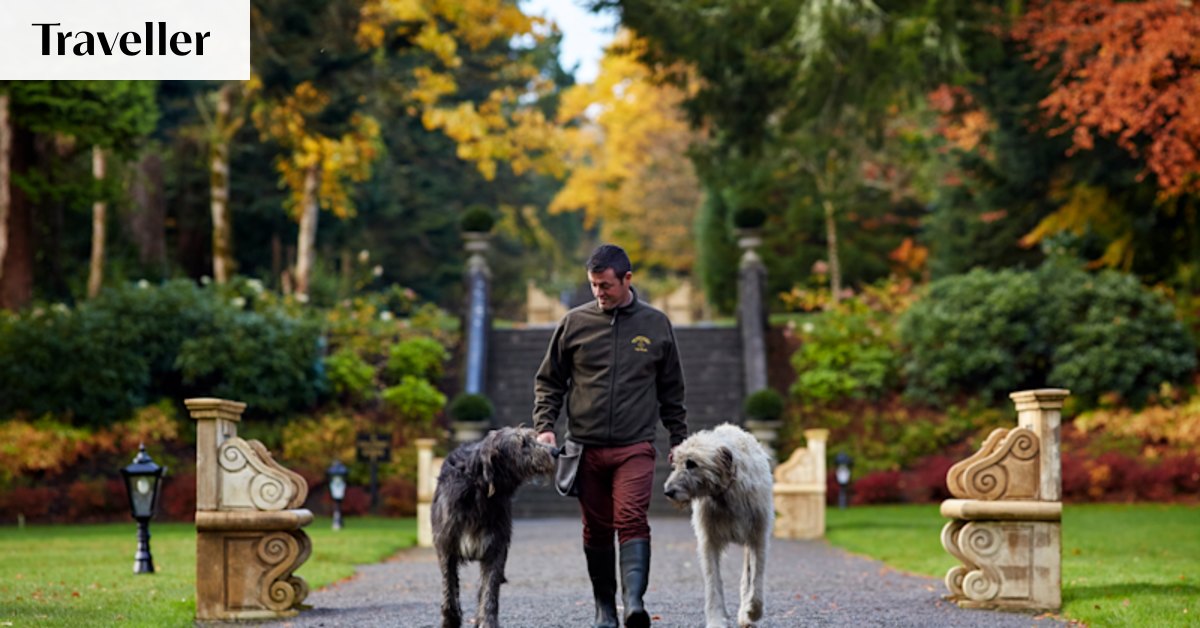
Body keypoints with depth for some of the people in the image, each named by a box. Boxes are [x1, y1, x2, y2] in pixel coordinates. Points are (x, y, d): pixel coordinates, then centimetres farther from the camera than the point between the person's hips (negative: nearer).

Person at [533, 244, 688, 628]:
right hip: (586, 448, 1)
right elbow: (549, 381, 11)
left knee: (632, 520, -16)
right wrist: (544, 427, -2)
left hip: (635, 447, -1)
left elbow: (671, 392, 14)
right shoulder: (575, 323, 5)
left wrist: (679, 441, 13)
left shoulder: (656, 325, 6)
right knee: (597, 530, 6)